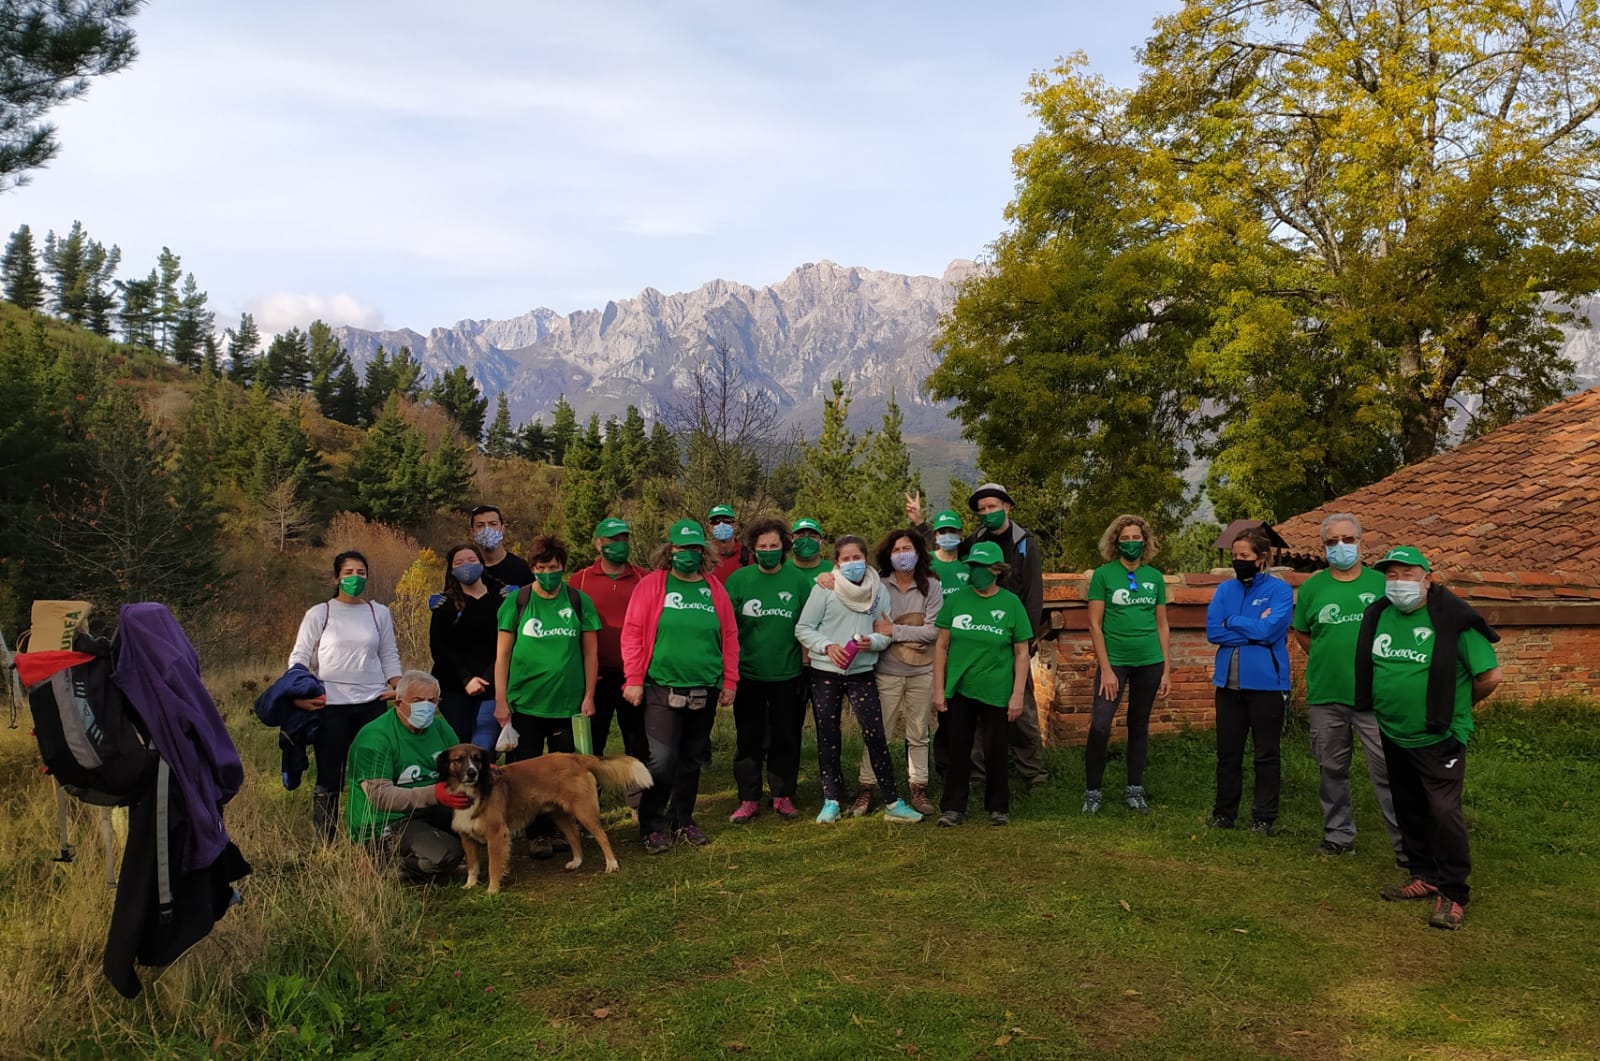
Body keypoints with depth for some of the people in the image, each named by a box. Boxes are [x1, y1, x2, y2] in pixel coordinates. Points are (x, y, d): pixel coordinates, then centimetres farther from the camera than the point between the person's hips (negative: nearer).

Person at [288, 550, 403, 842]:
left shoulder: (380, 613, 9)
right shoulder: (319, 614, 2)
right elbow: (299, 657, 4)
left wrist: (398, 688, 1)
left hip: (373, 703, 2)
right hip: (329, 706, -2)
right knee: (329, 779, 1)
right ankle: (324, 843, 11)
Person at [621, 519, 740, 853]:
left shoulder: (714, 589, 6)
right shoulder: (652, 584, -3)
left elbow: (729, 637, 9)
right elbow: (632, 632, -5)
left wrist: (730, 681, 6)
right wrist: (634, 679, -9)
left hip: (705, 691, 4)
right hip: (662, 688, -4)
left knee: (692, 760, 13)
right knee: (662, 760, -7)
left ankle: (682, 820, 28)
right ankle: (652, 826, 10)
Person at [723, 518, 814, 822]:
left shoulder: (798, 580, -1)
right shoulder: (738, 580, -3)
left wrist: (807, 667, 1)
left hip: (788, 675, 1)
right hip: (748, 674, 0)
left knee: (786, 738, 10)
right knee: (749, 739, 7)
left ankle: (783, 796, 23)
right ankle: (749, 799, 18)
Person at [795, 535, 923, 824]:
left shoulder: (879, 591, 2)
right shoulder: (824, 588, -5)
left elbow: (885, 634, 4)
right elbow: (803, 628, -5)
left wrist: (871, 641, -18)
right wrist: (827, 646, -20)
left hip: (862, 673, 1)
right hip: (825, 673, -1)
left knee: (875, 735, -4)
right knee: (827, 736, 7)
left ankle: (892, 802, 4)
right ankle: (831, 800, 19)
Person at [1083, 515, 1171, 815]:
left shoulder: (1154, 577, 7)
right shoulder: (1103, 574, -3)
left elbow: (1163, 626, 11)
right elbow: (1094, 625, -5)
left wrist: (1166, 670, 7)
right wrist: (1105, 668, -10)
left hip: (1149, 662, 3)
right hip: (1114, 660, -3)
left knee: (1139, 726, 11)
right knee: (1100, 726, -12)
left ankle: (1134, 790, 23)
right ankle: (1092, 792, 2)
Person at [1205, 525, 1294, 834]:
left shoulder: (1279, 590, -4)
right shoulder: (1225, 589, 8)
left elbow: (1269, 630, -17)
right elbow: (1212, 631, -3)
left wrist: (1232, 622, -6)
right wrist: (1253, 631, -11)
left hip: (1266, 682, -4)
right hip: (1228, 681, 4)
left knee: (1266, 753, 6)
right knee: (1227, 751, 11)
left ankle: (1265, 818, 15)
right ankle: (1223, 813, 22)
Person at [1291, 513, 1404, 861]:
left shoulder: (1382, 583, 0)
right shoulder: (1311, 588, 5)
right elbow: (1302, 633, 15)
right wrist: (1330, 659, 6)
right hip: (1325, 695, 2)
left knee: (1388, 769, -2)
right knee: (1332, 770, 12)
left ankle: (1405, 842, 6)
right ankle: (1339, 835, 25)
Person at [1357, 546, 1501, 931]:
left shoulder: (1453, 619, -14)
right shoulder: (1377, 616, 2)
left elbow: (1490, 675, -11)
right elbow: (1367, 668, 19)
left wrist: (1454, 706, 0)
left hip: (1438, 739, -6)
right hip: (1394, 736, 6)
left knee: (1443, 811, -11)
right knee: (1409, 812, 16)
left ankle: (1452, 895, 1)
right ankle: (1423, 877, 31)